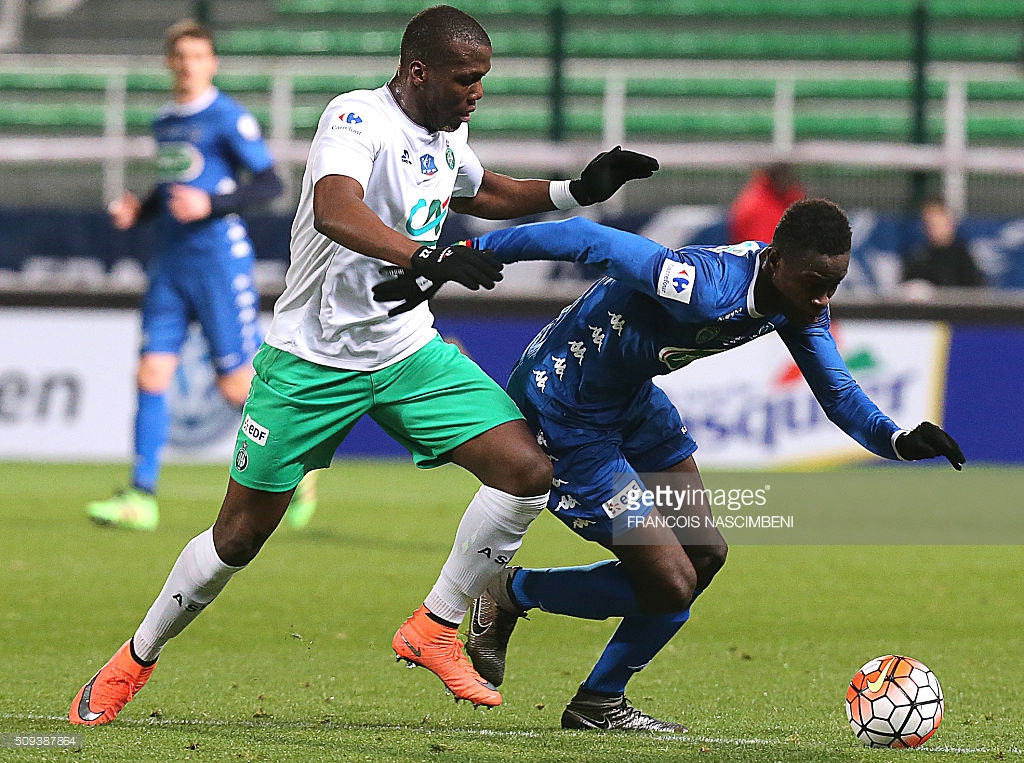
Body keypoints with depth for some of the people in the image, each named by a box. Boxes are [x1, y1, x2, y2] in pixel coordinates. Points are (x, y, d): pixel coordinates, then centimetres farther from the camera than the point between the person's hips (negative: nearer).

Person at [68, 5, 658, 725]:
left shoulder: (448, 133, 5)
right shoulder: (359, 119, -21)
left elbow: (482, 192, 28)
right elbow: (334, 209, -41)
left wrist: (577, 190, 14)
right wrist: (430, 258, -54)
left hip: (409, 352, 6)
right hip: (312, 361, -6)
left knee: (529, 470, -12)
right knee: (239, 536, 1)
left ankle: (435, 628, 2)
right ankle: (135, 660, 23)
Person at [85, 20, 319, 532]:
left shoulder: (228, 119, -7)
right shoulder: (164, 122, 15)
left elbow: (270, 183, -11)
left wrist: (210, 205, -21)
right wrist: (138, 211, 9)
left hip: (219, 256, -7)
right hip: (171, 260, 7)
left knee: (237, 385, -4)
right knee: (151, 377, -3)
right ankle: (141, 498, -3)